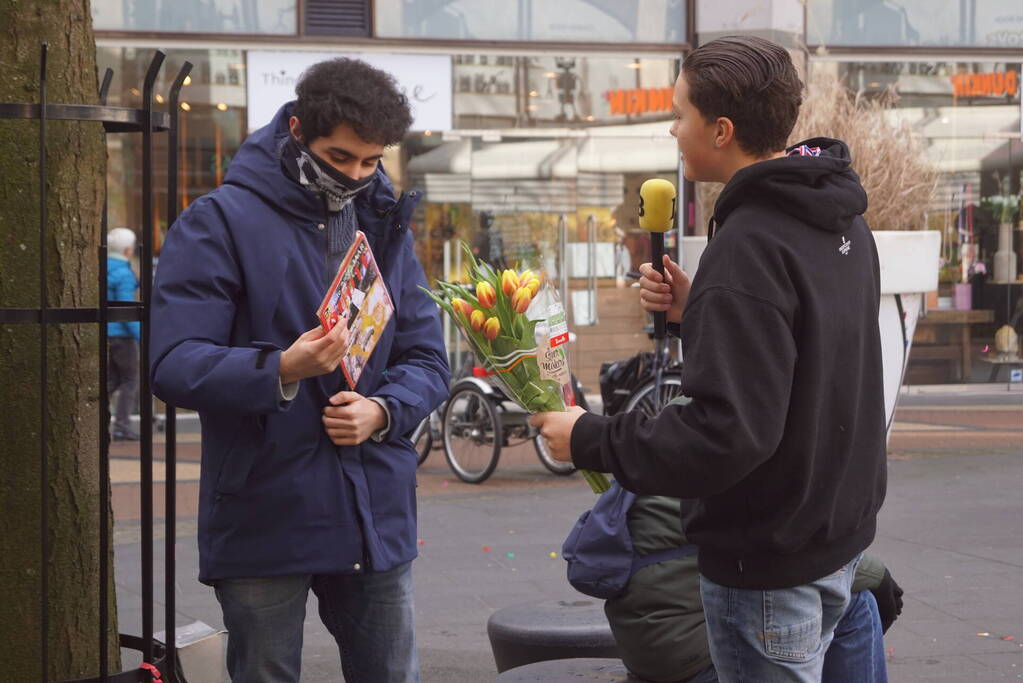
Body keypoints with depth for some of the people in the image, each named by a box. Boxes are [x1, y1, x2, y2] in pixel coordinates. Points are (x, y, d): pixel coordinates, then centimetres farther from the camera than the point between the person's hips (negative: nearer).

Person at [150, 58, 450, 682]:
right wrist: (281, 372, -30)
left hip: (378, 514, 5)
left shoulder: (385, 225, 12)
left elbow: (427, 359, 12)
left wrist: (382, 411, -10)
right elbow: (174, 365, -14)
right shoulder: (220, 222, -6)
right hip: (262, 518, -4)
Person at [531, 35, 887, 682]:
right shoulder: (843, 221, 5)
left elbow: (728, 432, -29)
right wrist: (694, 313, 5)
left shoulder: (748, 247, -24)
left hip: (769, 561, -9)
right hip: (839, 531, 9)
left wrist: (591, 441, -18)